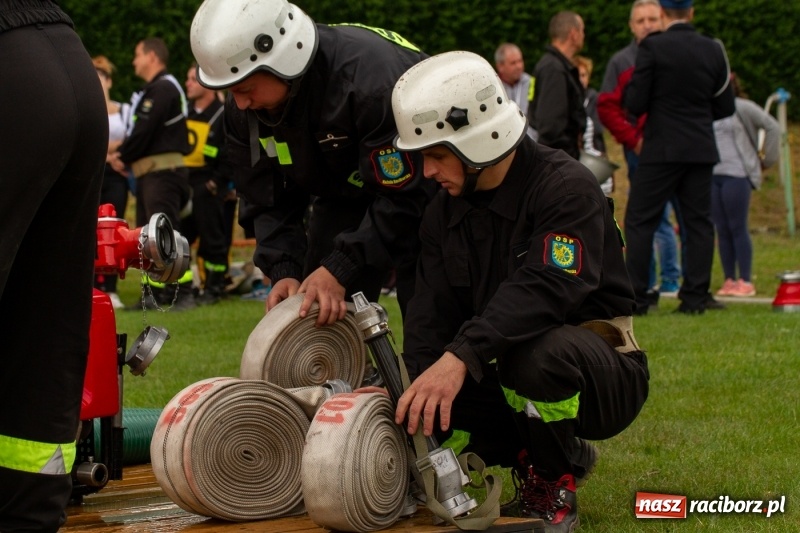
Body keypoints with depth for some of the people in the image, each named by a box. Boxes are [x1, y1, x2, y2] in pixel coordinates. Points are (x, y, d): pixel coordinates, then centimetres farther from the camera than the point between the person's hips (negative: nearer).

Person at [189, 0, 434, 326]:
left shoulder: (371, 75, -38)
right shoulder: (244, 108, -16)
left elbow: (403, 196, -32)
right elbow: (267, 201, -5)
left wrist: (339, 270, -34)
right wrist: (284, 272, -22)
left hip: (421, 187, -6)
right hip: (344, 197, 6)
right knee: (313, 316, 0)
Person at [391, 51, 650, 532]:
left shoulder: (566, 186, -19)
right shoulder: (446, 210, 5)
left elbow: (545, 292, -34)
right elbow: (433, 313, -3)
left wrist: (461, 357, -46)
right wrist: (421, 389, -22)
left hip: (602, 373, -7)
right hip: (508, 371, 8)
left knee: (533, 351, -39)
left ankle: (554, 491, -11)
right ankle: (566, 454, 8)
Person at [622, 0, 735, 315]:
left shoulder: (652, 47, -9)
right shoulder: (713, 50, 5)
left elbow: (635, 104, -10)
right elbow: (725, 108, 10)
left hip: (662, 149, -4)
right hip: (701, 150, 4)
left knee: (640, 221, 1)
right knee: (698, 221, 8)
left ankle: (635, 298, -3)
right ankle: (695, 297, 5)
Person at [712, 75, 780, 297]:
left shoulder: (742, 108, -2)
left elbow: (773, 127, -2)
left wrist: (766, 160, 1)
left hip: (737, 175, -5)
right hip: (712, 176, 5)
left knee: (738, 228, -4)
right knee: (722, 230, 6)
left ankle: (745, 281, 1)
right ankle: (729, 280, 11)